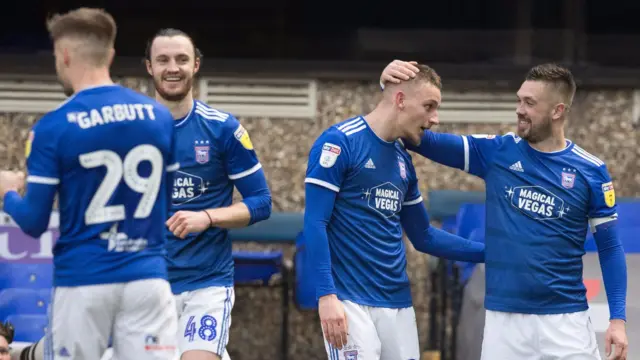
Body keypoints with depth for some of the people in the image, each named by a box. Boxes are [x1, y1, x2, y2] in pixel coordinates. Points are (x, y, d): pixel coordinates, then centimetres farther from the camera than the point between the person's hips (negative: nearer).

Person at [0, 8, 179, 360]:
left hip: (83, 282, -3)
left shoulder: (52, 127, -8)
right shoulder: (160, 116, 4)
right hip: (147, 278, 3)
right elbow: (173, 205, 11)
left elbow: (34, 223, -5)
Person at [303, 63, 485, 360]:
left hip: (398, 303, 8)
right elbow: (315, 223, -13)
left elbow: (423, 237, 24)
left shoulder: (403, 160, 15)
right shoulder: (339, 142, -8)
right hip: (349, 302, -7)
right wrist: (326, 296, -20)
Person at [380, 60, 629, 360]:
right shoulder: (496, 153, 4)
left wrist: (618, 318, -3)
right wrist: (392, 89, -11)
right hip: (503, 320, 1)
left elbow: (609, 247, 4)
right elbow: (423, 140, 4)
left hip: (565, 321, -1)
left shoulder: (591, 171, 0)